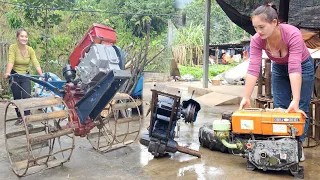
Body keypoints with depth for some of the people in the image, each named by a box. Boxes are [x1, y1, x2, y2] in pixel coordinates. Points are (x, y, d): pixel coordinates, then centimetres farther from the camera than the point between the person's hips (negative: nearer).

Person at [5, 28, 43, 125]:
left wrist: (42, 75, -30)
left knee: (27, 97, -9)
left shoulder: (30, 50, -8)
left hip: (26, 76, 1)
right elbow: (10, 61, -27)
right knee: (17, 98, 10)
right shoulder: (13, 47, -14)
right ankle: (20, 117, 29)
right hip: (14, 76, -1)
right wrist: (8, 72, -44)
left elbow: (36, 64, -16)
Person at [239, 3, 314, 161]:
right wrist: (246, 98, -36)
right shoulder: (256, 40, -27)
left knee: (301, 109, -1)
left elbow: (295, 68, -43)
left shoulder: (293, 34, -38)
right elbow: (253, 69, -31)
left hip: (303, 66, -3)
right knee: (280, 108, 3)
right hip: (279, 68, 3)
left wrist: (295, 101, -48)